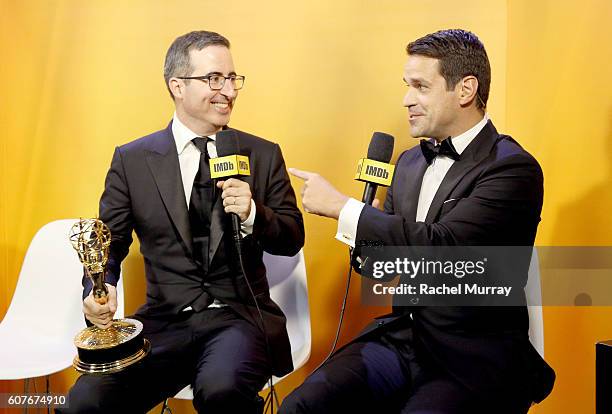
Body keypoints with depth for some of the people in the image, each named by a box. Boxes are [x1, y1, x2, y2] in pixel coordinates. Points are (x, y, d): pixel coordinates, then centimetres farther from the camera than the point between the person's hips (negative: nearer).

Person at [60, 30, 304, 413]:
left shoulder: (264, 155, 5)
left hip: (241, 315, -1)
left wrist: (253, 214, -15)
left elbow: (293, 240, 6)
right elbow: (108, 243, 10)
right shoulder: (131, 160, 6)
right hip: (164, 321, 1)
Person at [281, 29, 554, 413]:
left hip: (475, 358, -5)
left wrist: (341, 206, -18)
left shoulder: (513, 168, -12)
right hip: (401, 338, 5)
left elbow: (440, 246, -25)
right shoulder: (411, 161, 10)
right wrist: (367, 232, -7)